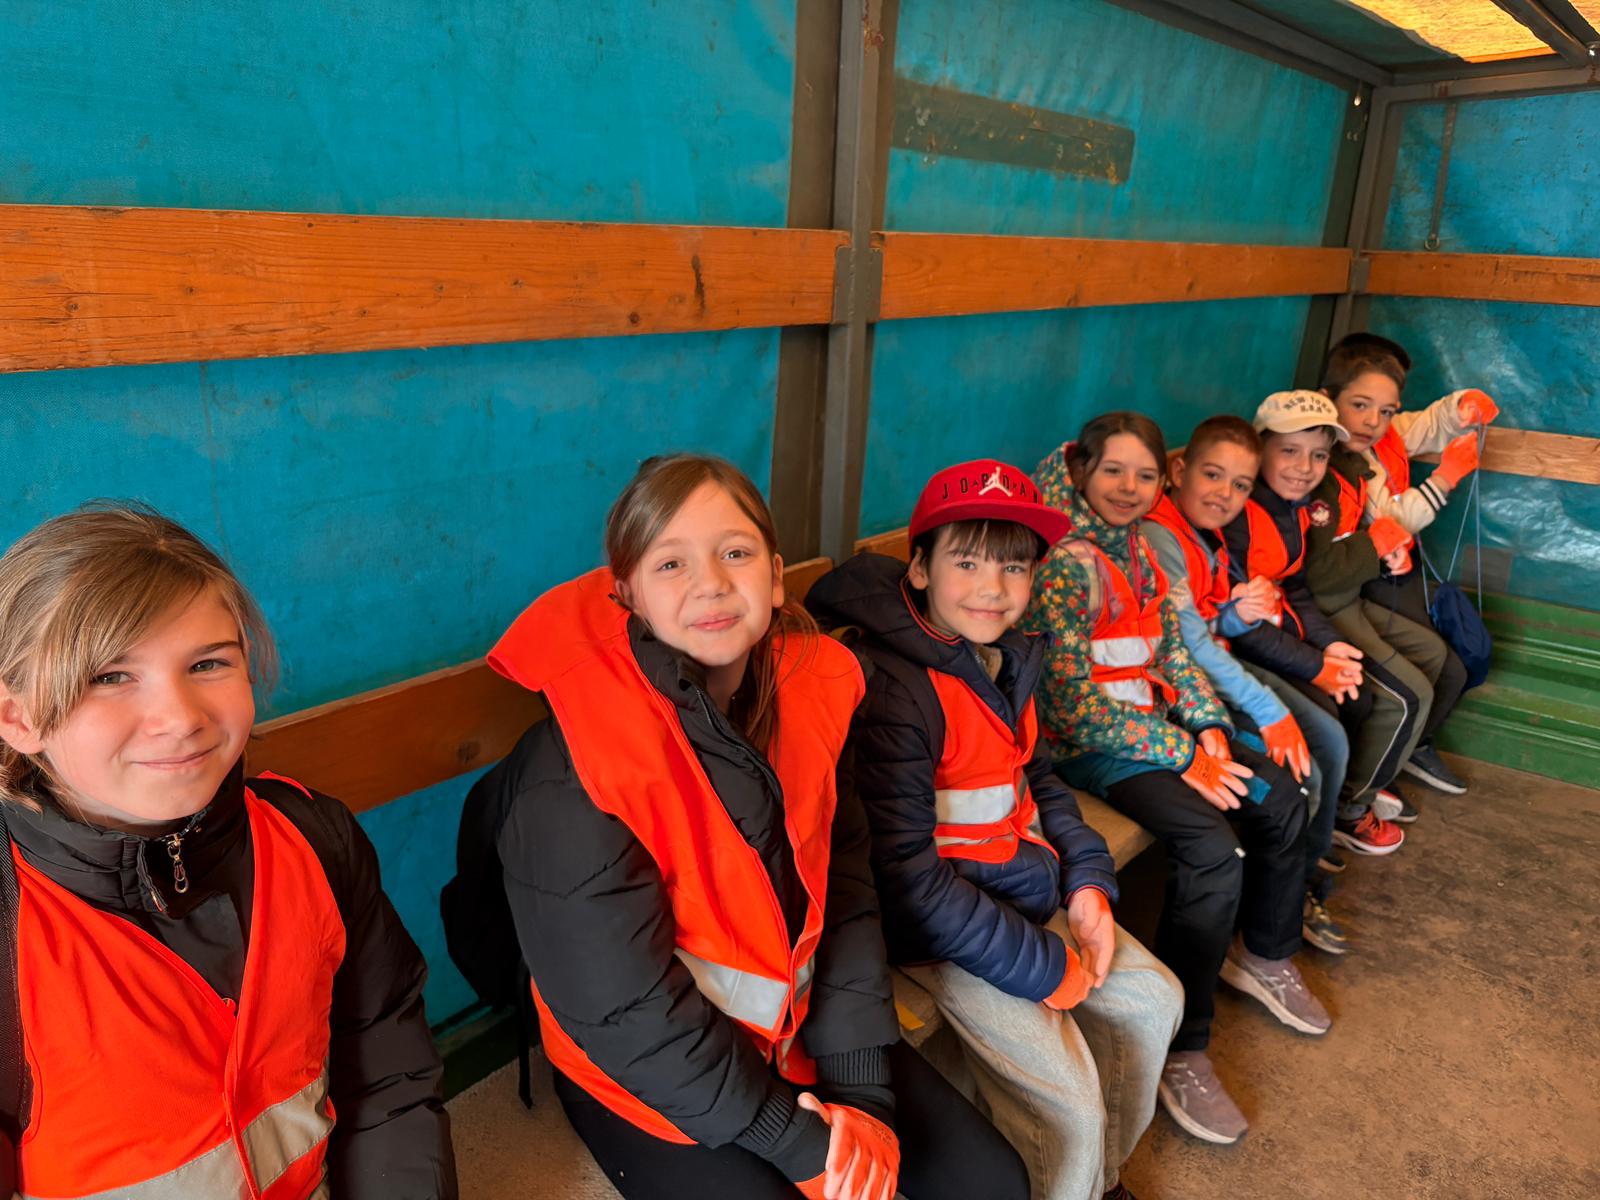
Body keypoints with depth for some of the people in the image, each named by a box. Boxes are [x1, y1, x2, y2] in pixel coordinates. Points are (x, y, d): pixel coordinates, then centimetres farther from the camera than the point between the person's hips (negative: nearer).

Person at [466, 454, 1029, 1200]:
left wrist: (861, 1090, -12)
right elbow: (630, 1015, -21)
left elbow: (845, 897, -5)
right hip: (648, 1078, -5)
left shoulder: (808, 686, -9)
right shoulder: (573, 776, -26)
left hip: (800, 1029, 5)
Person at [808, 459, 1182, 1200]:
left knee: (1153, 1000, 14)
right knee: (1066, 1102, -14)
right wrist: (1044, 967, -19)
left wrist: (1087, 881, 1)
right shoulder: (893, 687, -27)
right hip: (931, 927, -9)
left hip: (1025, 894, 9)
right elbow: (908, 876, -26)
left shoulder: (1007, 659, 2)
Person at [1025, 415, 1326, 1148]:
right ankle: (1180, 1049, -11)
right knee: (1212, 846, -25)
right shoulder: (1063, 563, -19)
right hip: (1084, 743, -9)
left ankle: (1264, 956, 28)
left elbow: (1173, 650, 13)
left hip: (1153, 719, 9)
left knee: (1281, 798, 4)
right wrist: (1183, 758, -17)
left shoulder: (1137, 547, 9)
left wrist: (1210, 730, -4)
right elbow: (1075, 703, -22)